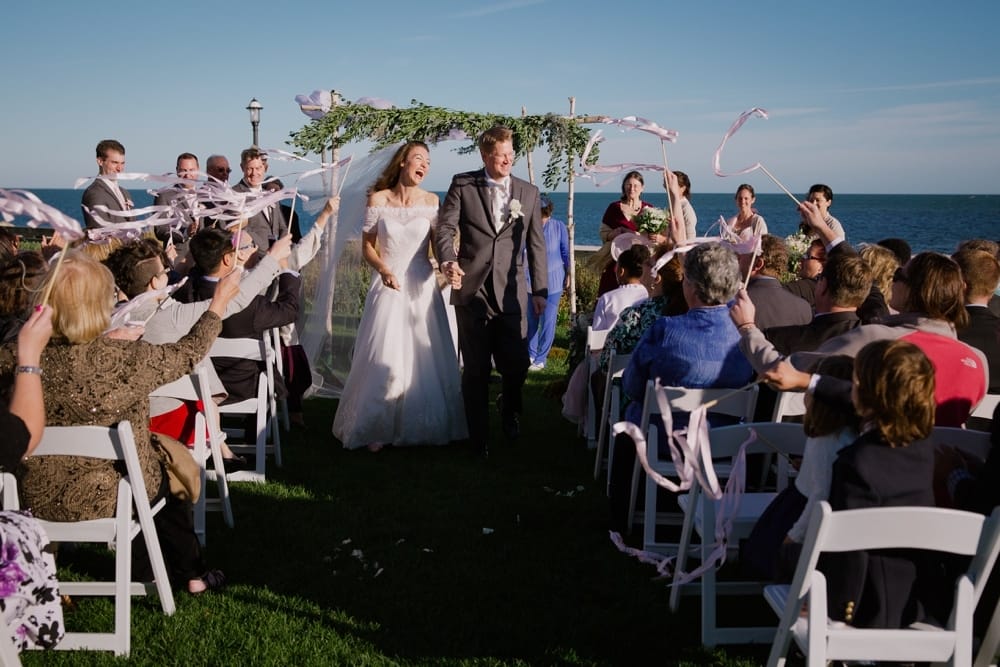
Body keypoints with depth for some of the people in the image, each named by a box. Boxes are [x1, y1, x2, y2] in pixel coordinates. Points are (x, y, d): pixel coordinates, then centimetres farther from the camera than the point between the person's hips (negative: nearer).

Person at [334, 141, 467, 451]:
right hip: (389, 285, -1)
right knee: (385, 360, -4)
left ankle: (422, 426, 21)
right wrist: (382, 269, -15)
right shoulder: (378, 199, -1)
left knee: (425, 359, 5)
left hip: (422, 287, 1)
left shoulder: (431, 201, 2)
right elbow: (367, 245, 3)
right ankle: (377, 428, 10)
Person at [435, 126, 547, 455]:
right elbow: (445, 228, -2)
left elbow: (536, 244, 7)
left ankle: (509, 410, 36)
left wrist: (540, 289, 2)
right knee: (476, 369, 4)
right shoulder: (462, 185, 3)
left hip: (510, 292, 1)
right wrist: (448, 261, -23)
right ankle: (479, 437, 20)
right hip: (472, 291, -1)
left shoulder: (529, 192, 7)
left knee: (517, 365, 1)